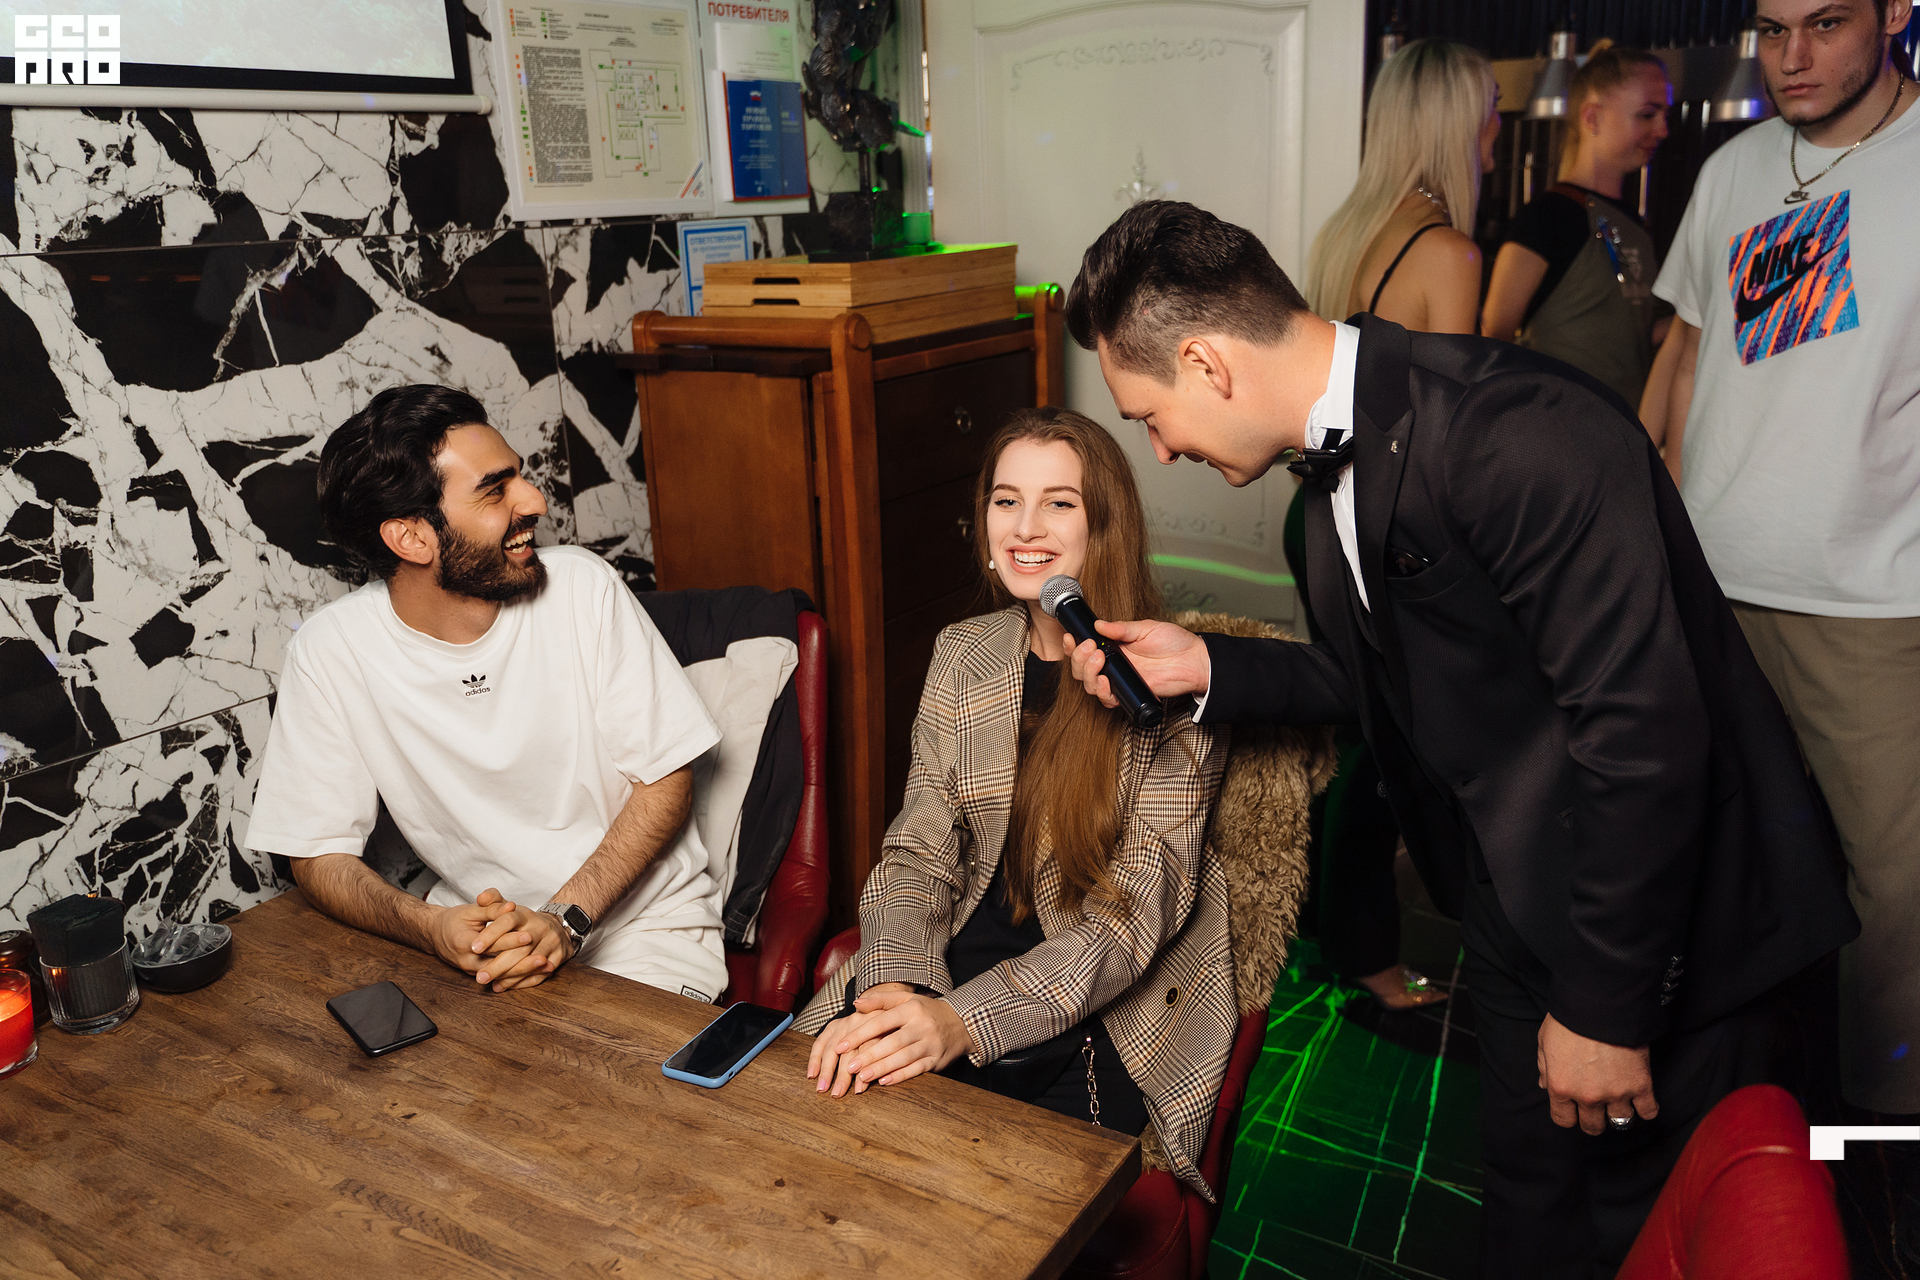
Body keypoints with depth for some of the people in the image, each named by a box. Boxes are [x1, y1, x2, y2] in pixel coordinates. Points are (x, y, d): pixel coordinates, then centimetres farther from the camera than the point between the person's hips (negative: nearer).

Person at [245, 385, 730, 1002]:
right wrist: (432, 926, -24)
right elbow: (320, 855, -3)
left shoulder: (583, 587, -11)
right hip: (470, 928, 2)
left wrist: (566, 920, -20)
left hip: (645, 928, -2)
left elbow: (665, 777, -7)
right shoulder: (330, 652, -9)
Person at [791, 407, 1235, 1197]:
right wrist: (894, 991, -19)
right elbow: (918, 854, 3)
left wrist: (964, 1020, -28)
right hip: (955, 968, 4)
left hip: (1113, 1007, -4)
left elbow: (1140, 905, -16)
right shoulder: (962, 657, 5)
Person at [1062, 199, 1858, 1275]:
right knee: (1528, 1188, 23)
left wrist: (1603, 1006, -21)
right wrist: (1208, 668, 1)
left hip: (1662, 913, -8)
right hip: (1520, 899, 8)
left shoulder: (1517, 432, -29)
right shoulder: (1342, 450, 1)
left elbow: (1641, 728, -29)